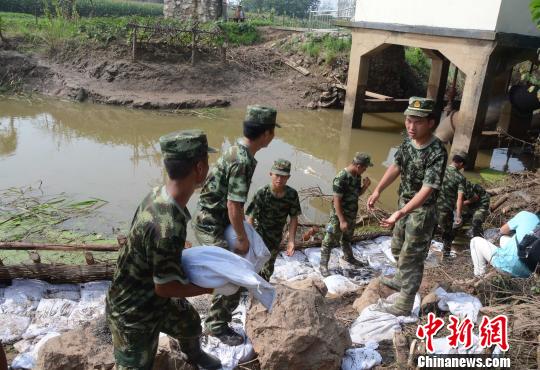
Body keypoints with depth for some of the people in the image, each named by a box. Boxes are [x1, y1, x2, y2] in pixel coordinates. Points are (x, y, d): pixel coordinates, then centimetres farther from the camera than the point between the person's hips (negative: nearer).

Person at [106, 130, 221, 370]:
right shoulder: (168, 227, -41)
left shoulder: (158, 195, -13)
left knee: (190, 324, 30)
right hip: (133, 312, -9)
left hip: (155, 297, 9)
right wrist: (208, 288, -14)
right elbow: (165, 287, -27)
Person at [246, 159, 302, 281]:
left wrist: (291, 240, -10)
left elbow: (294, 218, -4)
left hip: (275, 238, 4)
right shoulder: (262, 193, -23)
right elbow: (251, 217, -23)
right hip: (258, 233, -4)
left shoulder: (292, 194, -13)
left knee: (268, 268, 19)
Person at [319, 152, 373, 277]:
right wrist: (342, 220, -23)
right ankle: (323, 265, 16)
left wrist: (365, 186, -6)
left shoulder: (357, 176, -1)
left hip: (352, 215, 8)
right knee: (330, 241, 5)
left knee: (347, 238, 27)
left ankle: (349, 258, 47)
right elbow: (337, 201, -24)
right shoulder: (341, 178, -26)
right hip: (339, 216, -8)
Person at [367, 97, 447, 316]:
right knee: (398, 248, 27)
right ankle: (400, 280, 51)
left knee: (411, 257, 2)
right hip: (405, 203, 8)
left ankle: (404, 305, 15)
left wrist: (400, 213, -43)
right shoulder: (408, 141, -5)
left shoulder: (437, 153, -29)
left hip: (422, 211, -8)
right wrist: (378, 191, 2)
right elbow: (396, 167, 9)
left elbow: (427, 190, -34)